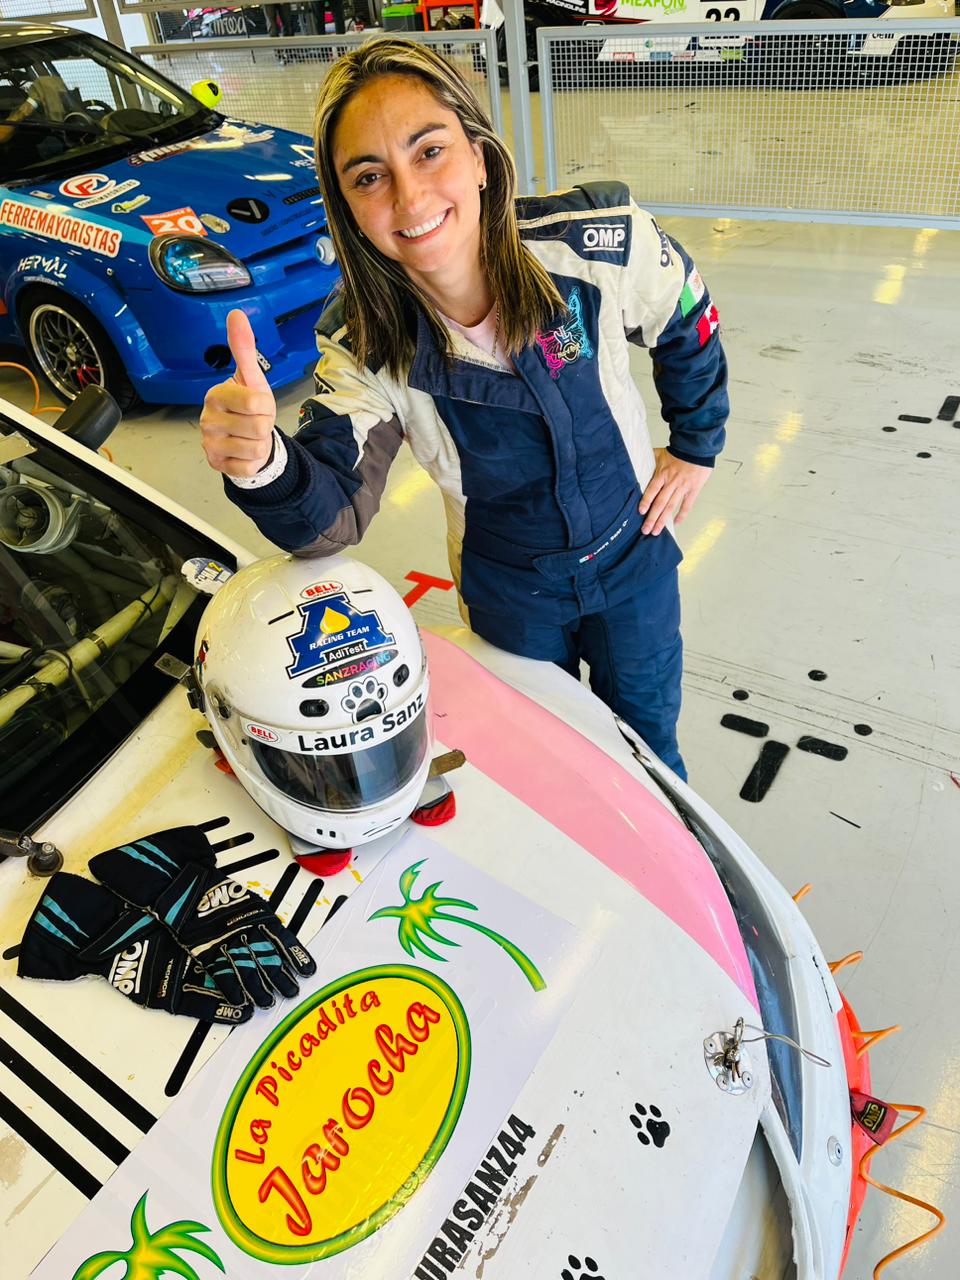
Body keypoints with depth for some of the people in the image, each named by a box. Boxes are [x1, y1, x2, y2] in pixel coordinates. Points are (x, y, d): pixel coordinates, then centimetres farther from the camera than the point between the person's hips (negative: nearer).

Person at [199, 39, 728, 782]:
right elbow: (332, 518, -31)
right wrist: (263, 465, -52)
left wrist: (697, 445, 3)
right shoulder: (363, 344, -23)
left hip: (632, 557, 1)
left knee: (648, 741, 25)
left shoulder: (602, 240, -25)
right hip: (510, 594, 0)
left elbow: (689, 326, -4)